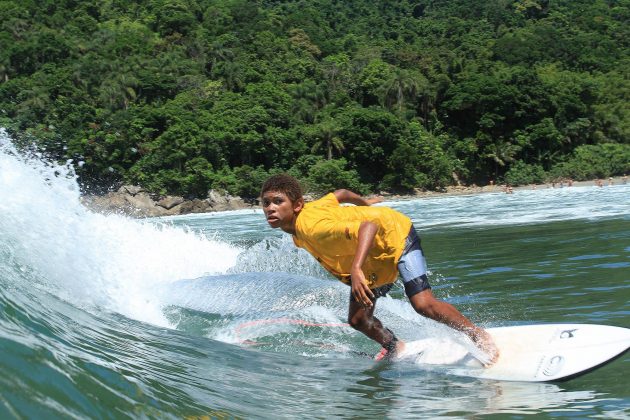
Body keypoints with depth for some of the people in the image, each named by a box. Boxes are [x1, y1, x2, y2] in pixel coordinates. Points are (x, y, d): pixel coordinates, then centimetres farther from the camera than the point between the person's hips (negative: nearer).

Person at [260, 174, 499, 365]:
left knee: (423, 304, -22)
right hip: (373, 259, 9)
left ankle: (479, 336, -4)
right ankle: (395, 347, 32)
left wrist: (356, 268, -57)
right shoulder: (298, 229, -8)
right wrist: (364, 203, 25)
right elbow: (339, 194, 7)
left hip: (395, 235, -9)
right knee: (358, 320, 6)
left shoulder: (313, 227, -35)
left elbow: (369, 226, -46)